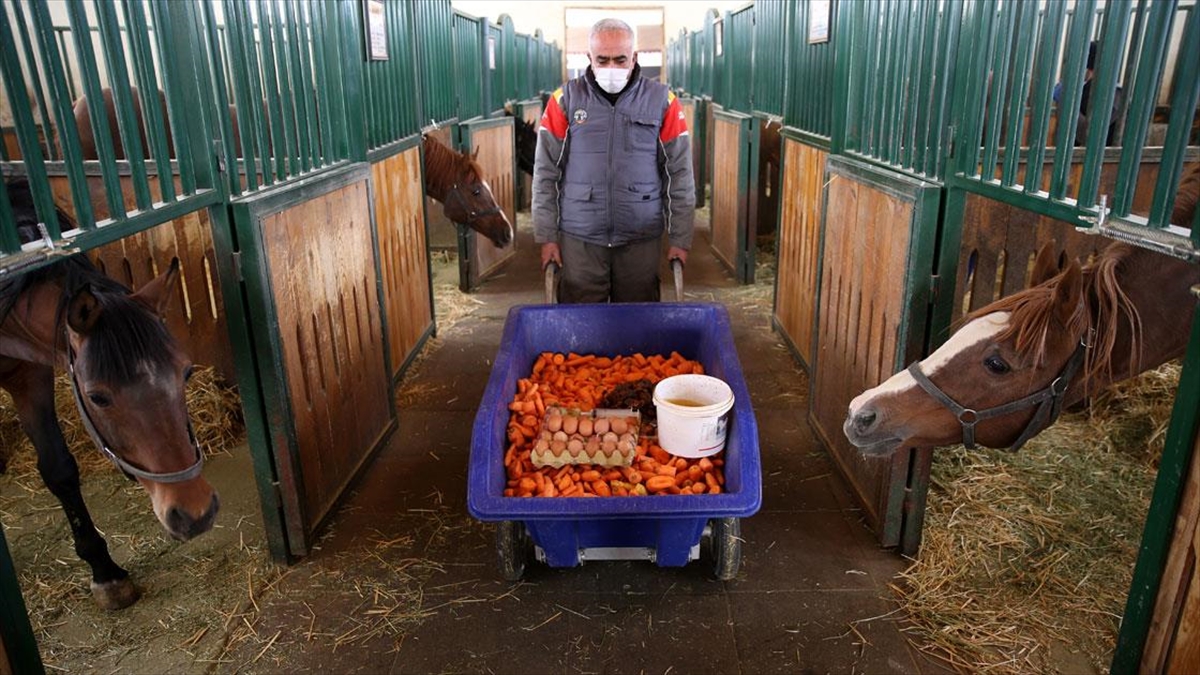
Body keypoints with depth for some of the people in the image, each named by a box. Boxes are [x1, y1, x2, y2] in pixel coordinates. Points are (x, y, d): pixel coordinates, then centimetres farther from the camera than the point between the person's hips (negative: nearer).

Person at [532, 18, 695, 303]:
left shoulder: (662, 101, 1)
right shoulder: (566, 100, 1)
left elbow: (679, 175, 2)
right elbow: (546, 173, 3)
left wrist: (680, 238, 0)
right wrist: (547, 236, -1)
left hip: (642, 239, 0)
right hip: (579, 238, 0)